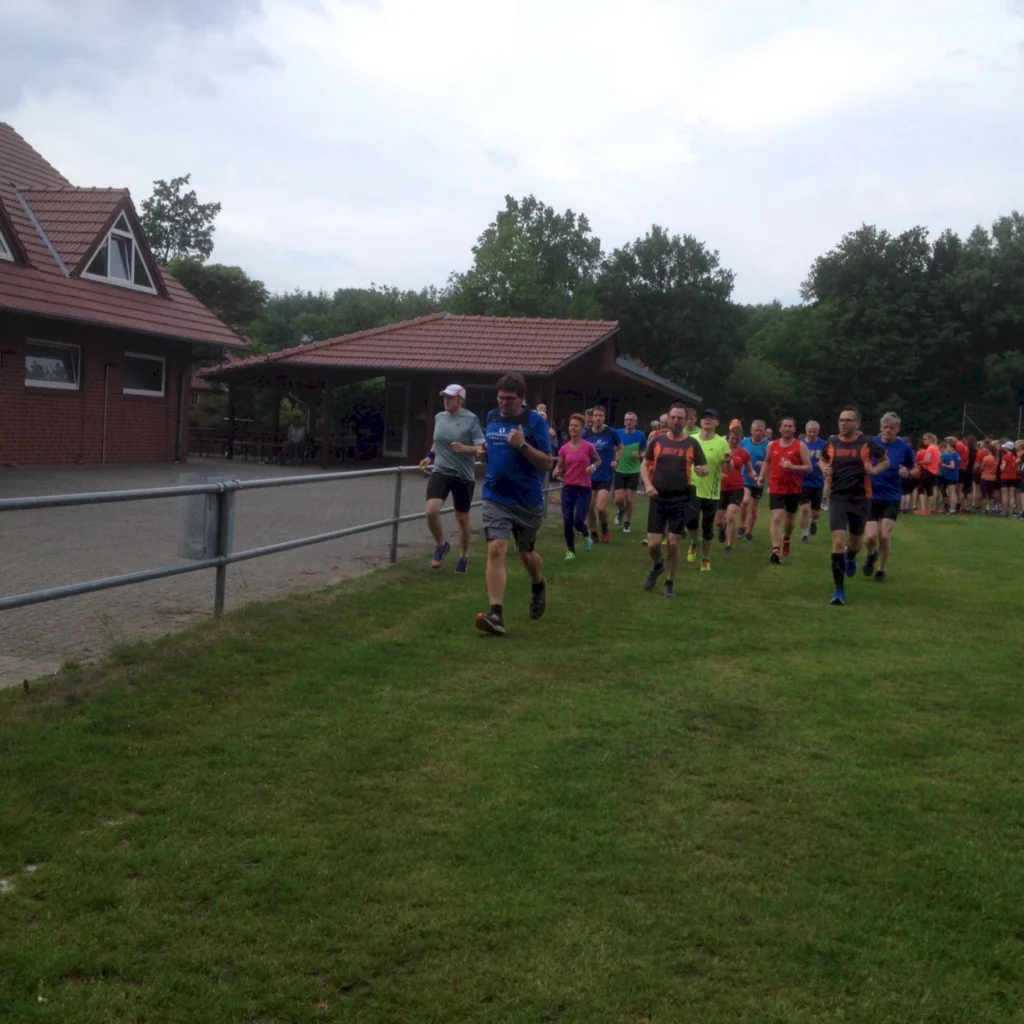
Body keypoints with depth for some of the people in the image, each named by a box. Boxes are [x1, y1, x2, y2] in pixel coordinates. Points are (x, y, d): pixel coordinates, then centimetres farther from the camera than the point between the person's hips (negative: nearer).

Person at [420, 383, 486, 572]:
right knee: (431, 510, -17)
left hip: (463, 475, -3)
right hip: (440, 472, 3)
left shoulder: (471, 419, -10)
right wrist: (430, 457, 10)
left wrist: (465, 448, -28)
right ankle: (441, 545, 10)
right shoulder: (439, 417, 6)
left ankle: (464, 556, 31)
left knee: (462, 518, 9)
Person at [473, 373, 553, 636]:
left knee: (526, 553, 14)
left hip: (527, 500, -2)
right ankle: (496, 614, -17)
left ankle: (539, 586, 48)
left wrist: (522, 445, -26)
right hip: (496, 497, 2)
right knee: (496, 550, -14)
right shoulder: (491, 417, 5)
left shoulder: (535, 421, -10)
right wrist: (484, 451, 0)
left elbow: (547, 463, -12)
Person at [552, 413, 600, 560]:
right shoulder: (564, 449, 1)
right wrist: (556, 473, -11)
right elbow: (559, 467, 12)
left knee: (578, 522, -11)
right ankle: (570, 551, 15)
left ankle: (587, 534, 25)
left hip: (584, 489, -2)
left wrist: (593, 467, -11)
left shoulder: (588, 446, -6)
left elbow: (598, 460, 11)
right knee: (567, 522, -3)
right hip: (568, 488, 3)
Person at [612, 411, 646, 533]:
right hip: (620, 471, 1)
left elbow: (645, 452, 3)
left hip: (633, 471, -1)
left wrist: (639, 455, -17)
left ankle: (628, 522, 21)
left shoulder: (640, 435, -4)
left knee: (629, 499, 2)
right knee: (619, 499, -3)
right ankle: (621, 511, 31)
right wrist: (613, 460, -10)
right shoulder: (618, 433, -3)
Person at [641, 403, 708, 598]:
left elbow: (704, 468, 4)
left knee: (673, 543, 0)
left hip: (680, 500, -1)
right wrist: (648, 485, -9)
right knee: (653, 543, -3)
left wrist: (702, 470, -21)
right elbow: (644, 464, 8)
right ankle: (657, 566, 30)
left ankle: (670, 582, 18)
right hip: (658, 498, 1)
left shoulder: (692, 444, 0)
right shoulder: (657, 441, 3)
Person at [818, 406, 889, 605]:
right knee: (838, 542, -13)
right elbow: (822, 459, 19)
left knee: (854, 542, 15)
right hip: (837, 497, 0)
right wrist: (825, 469, -3)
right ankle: (839, 591, -7)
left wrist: (874, 470, -12)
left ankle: (850, 558, 56)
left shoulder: (867, 443, -6)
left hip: (860, 498, 0)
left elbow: (885, 461, 8)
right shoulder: (832, 442, 0)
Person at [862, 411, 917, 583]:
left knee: (884, 536, -6)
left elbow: (915, 469, 6)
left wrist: (908, 473, -16)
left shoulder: (904, 447, -5)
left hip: (892, 498, 0)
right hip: (871, 496, 0)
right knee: (870, 537, -8)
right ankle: (871, 555, 28)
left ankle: (881, 571, 16)